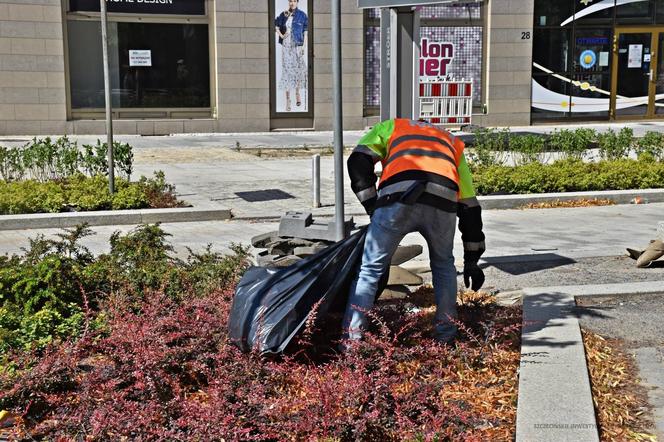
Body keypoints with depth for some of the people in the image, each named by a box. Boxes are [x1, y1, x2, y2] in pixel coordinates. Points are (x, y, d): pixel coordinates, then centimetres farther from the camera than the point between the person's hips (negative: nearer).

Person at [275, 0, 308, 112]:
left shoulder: (302, 15, 0)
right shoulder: (283, 15, 6)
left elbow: (305, 32, 0)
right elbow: (276, 26, 16)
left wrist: (304, 46, -7)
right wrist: (281, 35, -1)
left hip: (298, 46, -1)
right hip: (286, 46, 1)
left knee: (298, 69, 0)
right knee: (286, 70, 0)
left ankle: (297, 92, 26)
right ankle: (288, 99, 4)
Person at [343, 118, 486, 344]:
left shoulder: (390, 127, 35)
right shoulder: (453, 143, 40)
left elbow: (358, 163, 16)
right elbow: (470, 207, 36)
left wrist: (373, 208, 18)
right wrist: (471, 260, 38)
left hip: (398, 200, -2)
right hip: (443, 204, 2)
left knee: (370, 270, 13)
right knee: (444, 266, 30)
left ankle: (351, 341, 14)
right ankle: (445, 335, 32)